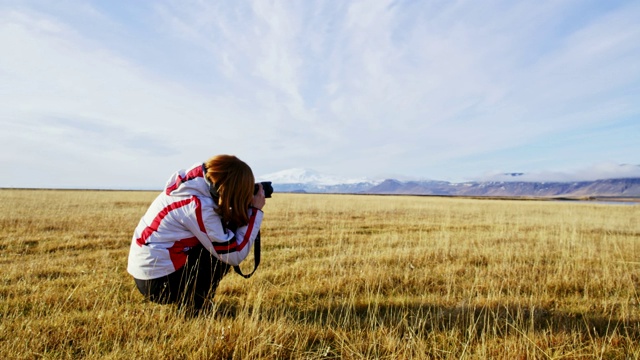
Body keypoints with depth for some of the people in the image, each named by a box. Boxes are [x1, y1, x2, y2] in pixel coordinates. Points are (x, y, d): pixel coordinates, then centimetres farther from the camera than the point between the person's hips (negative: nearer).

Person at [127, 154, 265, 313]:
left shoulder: (188, 181, -2)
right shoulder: (199, 206, -25)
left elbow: (216, 224, 14)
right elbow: (235, 255, -20)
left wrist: (248, 209, 0)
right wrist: (255, 211, -13)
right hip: (159, 282, -8)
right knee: (225, 251, -5)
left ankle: (186, 299, 14)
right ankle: (191, 305, 1)